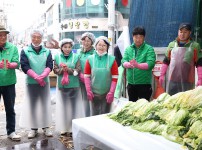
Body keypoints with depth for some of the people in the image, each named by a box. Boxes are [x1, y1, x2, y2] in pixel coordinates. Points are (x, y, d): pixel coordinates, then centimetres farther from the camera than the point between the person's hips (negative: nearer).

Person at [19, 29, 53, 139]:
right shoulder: (25, 51, 0)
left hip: (44, 82, 1)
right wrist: (36, 77, -19)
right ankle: (33, 128, 16)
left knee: (45, 105, 5)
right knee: (31, 105, 5)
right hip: (31, 82, -1)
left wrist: (42, 76, -20)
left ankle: (46, 127, 17)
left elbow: (49, 65, -3)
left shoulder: (47, 51, 5)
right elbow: (24, 66, -9)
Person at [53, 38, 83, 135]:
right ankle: (64, 128, 16)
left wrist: (68, 69, -20)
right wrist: (61, 69, -19)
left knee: (74, 106, 3)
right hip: (61, 85, 1)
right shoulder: (57, 57, 5)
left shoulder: (76, 57, 2)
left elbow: (78, 70, -5)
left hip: (74, 85, -1)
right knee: (63, 106, 5)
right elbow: (55, 70, 0)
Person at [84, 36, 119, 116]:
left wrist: (111, 92, -8)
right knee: (94, 114, 10)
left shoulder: (112, 59, -3)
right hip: (94, 93, 1)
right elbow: (86, 76, 1)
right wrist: (88, 91, -5)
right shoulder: (90, 59, -1)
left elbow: (115, 78, -3)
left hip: (107, 93, -1)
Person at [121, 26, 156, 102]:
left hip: (144, 83, -4)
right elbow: (123, 61, -5)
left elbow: (150, 64, -17)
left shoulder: (149, 49, -5)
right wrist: (130, 64, -28)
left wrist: (138, 65, -34)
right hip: (131, 83, 4)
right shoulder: (128, 49, 7)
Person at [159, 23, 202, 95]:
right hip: (172, 79, 2)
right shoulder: (172, 44, 6)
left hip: (188, 81, -2)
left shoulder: (195, 46, 0)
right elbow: (166, 61, 11)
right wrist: (162, 75, 7)